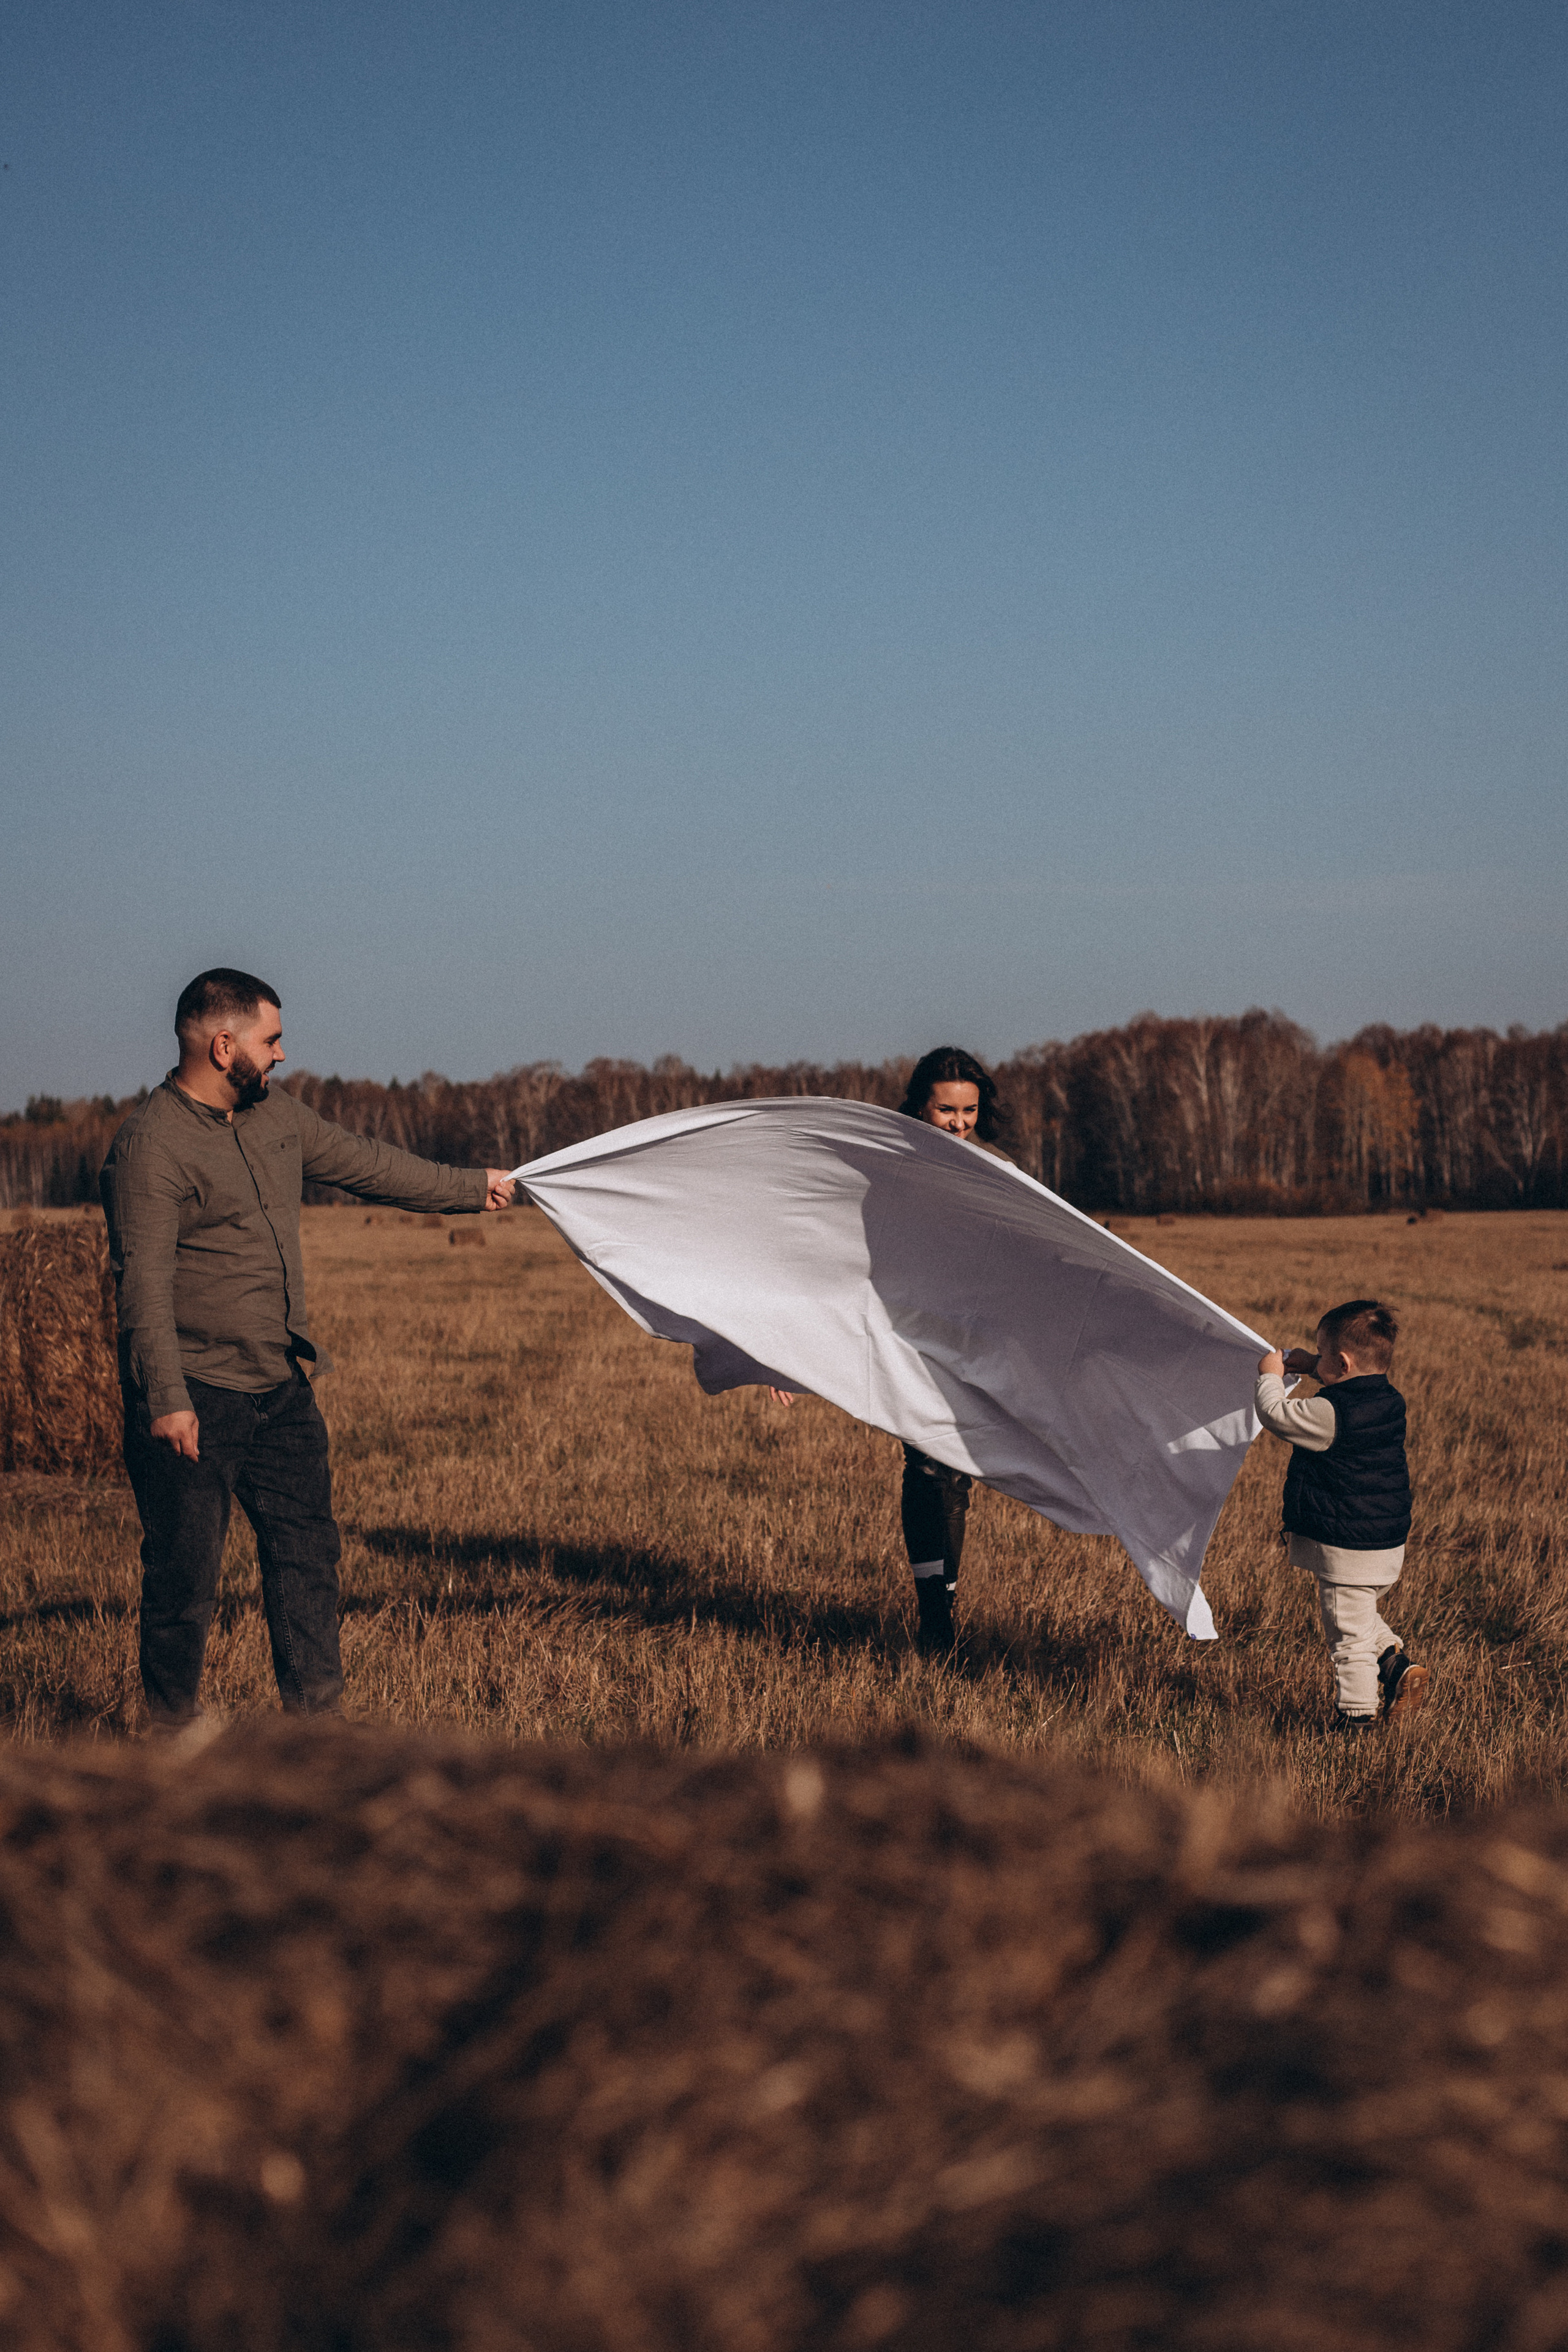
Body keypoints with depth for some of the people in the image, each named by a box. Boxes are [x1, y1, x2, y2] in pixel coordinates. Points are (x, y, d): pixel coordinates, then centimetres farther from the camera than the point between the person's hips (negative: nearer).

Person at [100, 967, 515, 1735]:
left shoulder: (275, 1118, 11)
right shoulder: (151, 1147, -16)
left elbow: (367, 1165, 25)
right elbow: (144, 1283, -21)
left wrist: (472, 1185, 34)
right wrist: (166, 1399, -27)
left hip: (281, 1391, 8)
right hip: (195, 1402, -8)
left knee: (307, 1549, 7)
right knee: (185, 1568, -2)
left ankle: (316, 1712, 13)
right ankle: (172, 1725, 12)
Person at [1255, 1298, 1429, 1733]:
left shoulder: (1329, 1414, -23)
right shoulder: (1389, 1401, 2)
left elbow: (1276, 1416, -11)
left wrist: (1271, 1376, 5)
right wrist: (1313, 1367, 22)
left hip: (1346, 1551, -8)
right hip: (1389, 1543, 8)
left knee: (1349, 1636, 2)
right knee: (1364, 1619, 28)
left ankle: (1357, 1717, 8)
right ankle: (1397, 1663, 11)